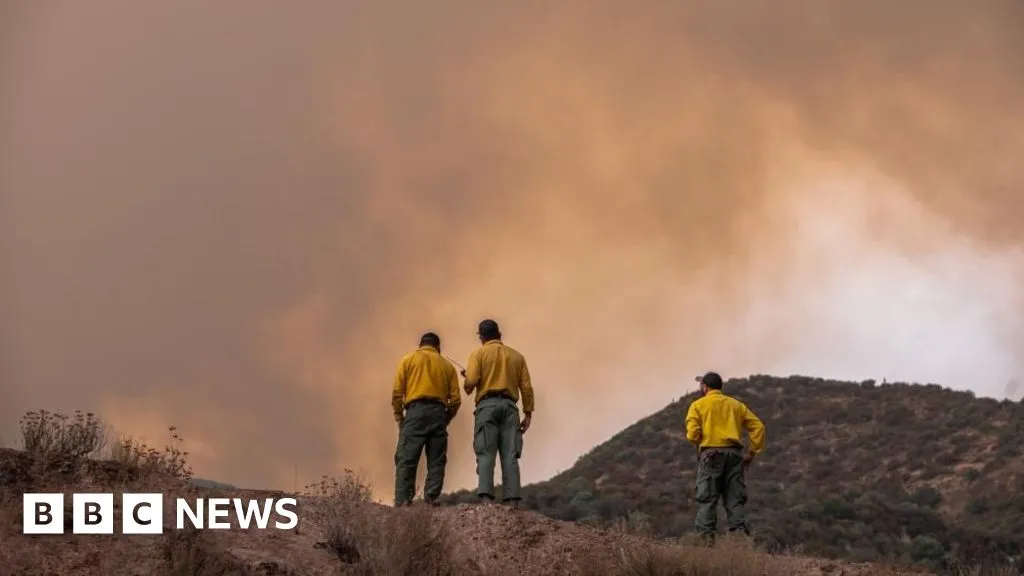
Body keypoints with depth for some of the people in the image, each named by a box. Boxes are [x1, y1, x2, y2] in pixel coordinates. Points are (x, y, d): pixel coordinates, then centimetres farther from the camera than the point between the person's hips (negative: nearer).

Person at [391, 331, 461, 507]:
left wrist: (399, 417, 8)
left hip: (415, 410, -2)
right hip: (438, 412, 2)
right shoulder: (447, 365, 19)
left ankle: (402, 501, -15)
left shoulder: (408, 359, 13)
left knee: (406, 459, -5)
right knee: (436, 461, 4)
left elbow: (397, 391, 2)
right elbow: (455, 399, 9)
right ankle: (431, 499, -6)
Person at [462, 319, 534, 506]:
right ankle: (512, 501, -15)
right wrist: (528, 414, 10)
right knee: (510, 456, -4)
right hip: (509, 406, 3)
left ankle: (486, 498, -24)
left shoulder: (479, 353, 8)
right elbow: (527, 387, 9)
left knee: (486, 454, -9)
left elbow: (471, 381, -5)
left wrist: (467, 379, 18)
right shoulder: (517, 356, 18)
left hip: (487, 405, -3)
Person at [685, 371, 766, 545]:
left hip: (710, 454, -3)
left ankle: (706, 535, -11)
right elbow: (758, 426, 9)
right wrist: (752, 452, 10)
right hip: (734, 454, 3)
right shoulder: (736, 405, 17)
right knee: (735, 499, 5)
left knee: (707, 498, -2)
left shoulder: (698, 405, 5)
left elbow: (693, 433, -9)